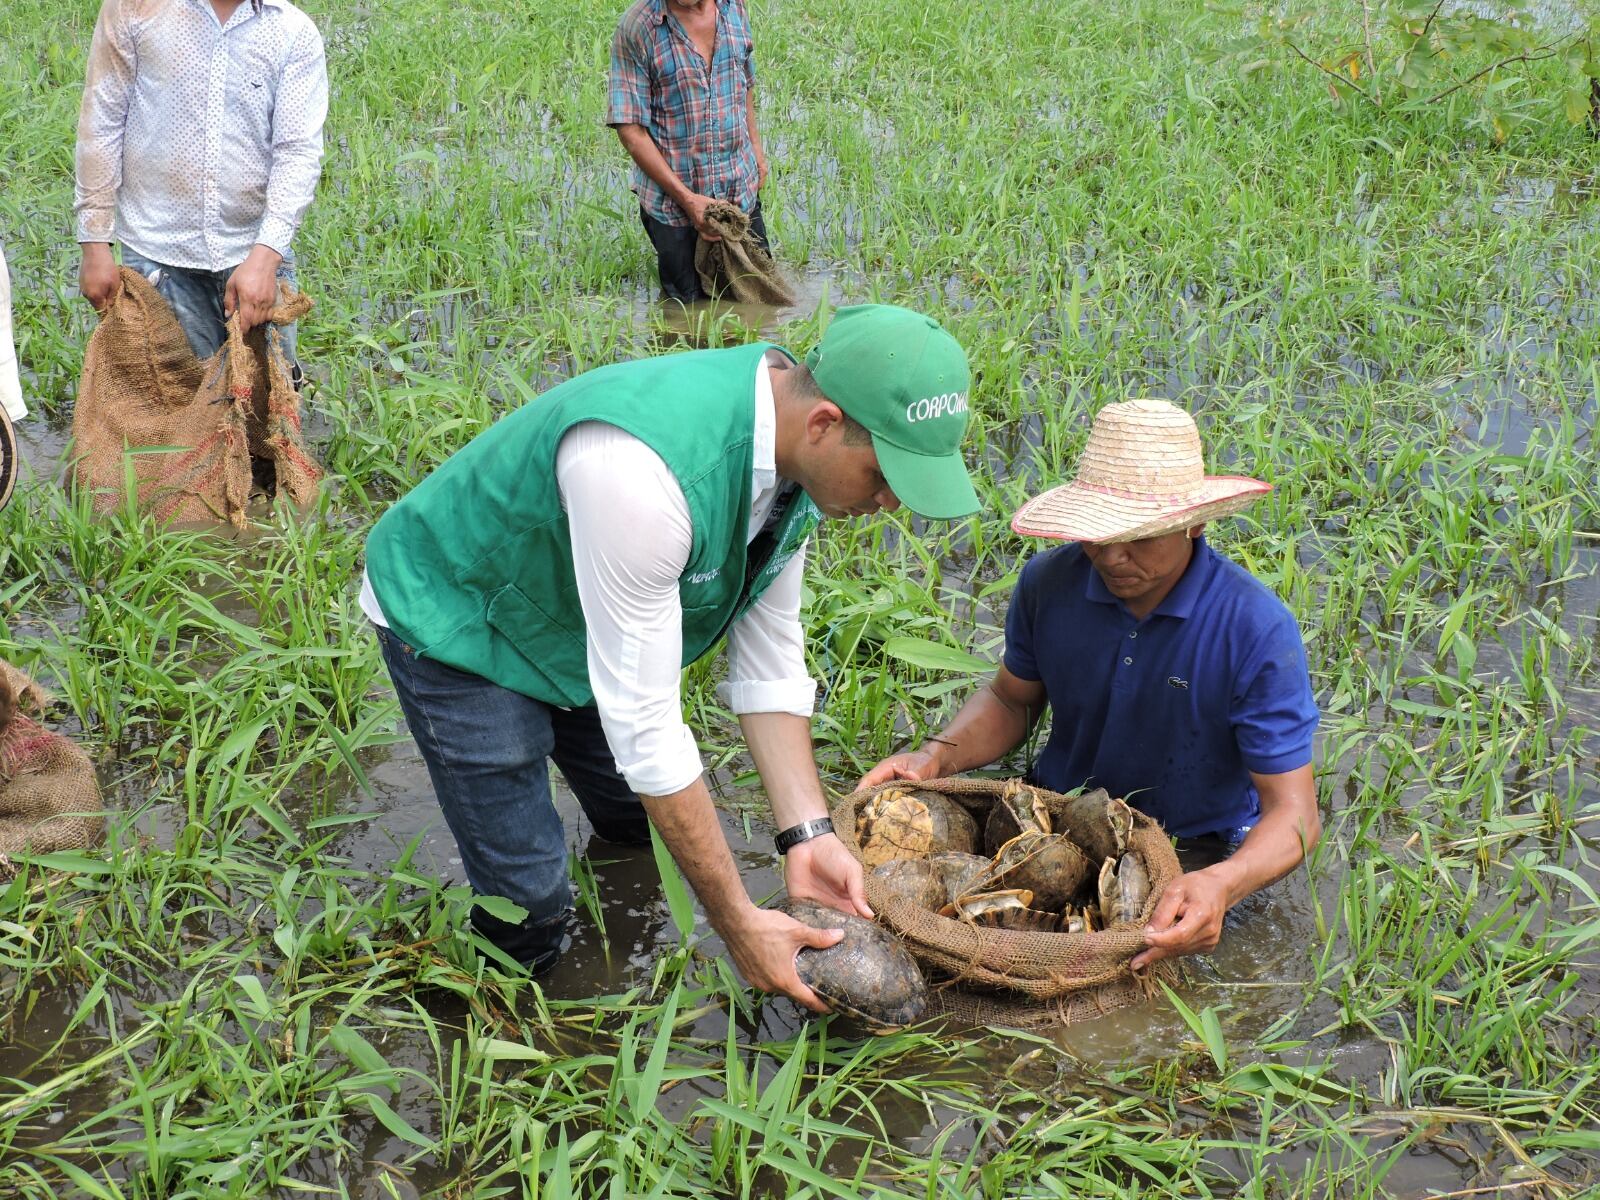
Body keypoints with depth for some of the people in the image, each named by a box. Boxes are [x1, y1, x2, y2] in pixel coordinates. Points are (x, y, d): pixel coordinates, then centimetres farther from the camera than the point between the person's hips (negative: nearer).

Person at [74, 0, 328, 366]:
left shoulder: (297, 33, -1)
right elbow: (102, 122, 1)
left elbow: (299, 152, -8)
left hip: (256, 251, 1)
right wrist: (95, 243, -2)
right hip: (158, 251, -1)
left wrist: (265, 255, -20)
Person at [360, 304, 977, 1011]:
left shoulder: (795, 444, -17)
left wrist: (807, 835, -16)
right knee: (530, 907, -7)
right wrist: (739, 924, -27)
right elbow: (644, 726, -35)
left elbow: (768, 659, -7)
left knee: (646, 834, 16)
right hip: (455, 618, -7)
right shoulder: (641, 473, -43)